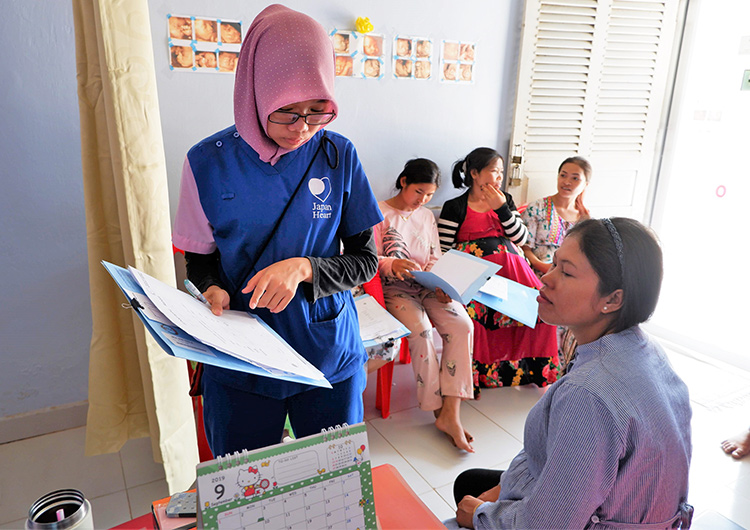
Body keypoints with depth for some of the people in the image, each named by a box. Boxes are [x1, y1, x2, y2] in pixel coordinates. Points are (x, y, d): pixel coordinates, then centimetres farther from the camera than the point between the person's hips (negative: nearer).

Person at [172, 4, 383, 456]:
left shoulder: (339, 156, -7)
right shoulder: (209, 162, -8)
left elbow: (366, 261, -3)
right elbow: (199, 260, 3)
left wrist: (303, 268, -21)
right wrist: (213, 292, -18)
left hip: (329, 357, 1)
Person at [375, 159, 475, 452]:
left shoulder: (427, 216, 18)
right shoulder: (379, 213, 1)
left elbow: (435, 259, 15)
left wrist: (441, 284, -6)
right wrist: (392, 264, -28)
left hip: (427, 286, 5)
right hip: (394, 288, -4)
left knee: (461, 324, -24)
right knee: (420, 328, -33)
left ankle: (451, 413, -24)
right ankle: (438, 409, -16)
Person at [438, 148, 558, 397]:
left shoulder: (506, 200, 21)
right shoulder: (455, 207, 6)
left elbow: (521, 238, 9)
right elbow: (443, 251, 0)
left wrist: (501, 208, -1)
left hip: (512, 268, 5)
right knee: (475, 311, -34)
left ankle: (536, 367, 0)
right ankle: (475, 373, -16)